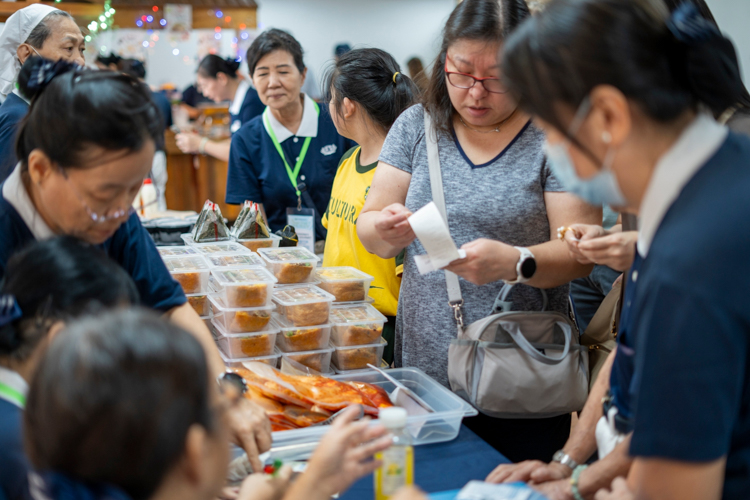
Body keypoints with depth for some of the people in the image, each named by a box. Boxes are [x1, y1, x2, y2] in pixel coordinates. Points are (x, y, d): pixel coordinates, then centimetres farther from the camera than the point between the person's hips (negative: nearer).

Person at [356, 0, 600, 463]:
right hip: (423, 371, 3)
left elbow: (580, 253, -10)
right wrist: (385, 231, -17)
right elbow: (368, 232, 6)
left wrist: (514, 262, -29)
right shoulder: (416, 126, 6)